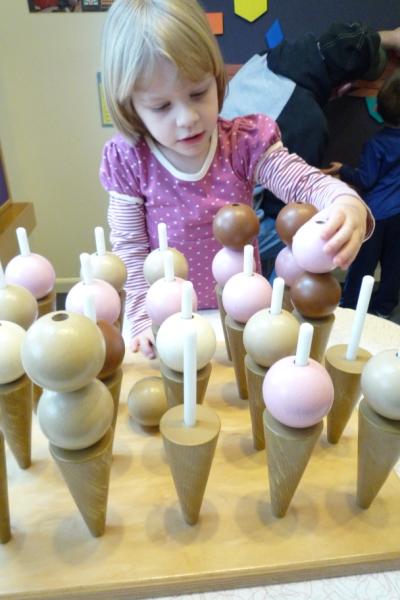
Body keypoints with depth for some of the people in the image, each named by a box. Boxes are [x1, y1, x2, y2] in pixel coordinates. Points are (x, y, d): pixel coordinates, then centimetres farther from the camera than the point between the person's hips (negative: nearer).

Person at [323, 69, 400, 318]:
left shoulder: (376, 144, -16)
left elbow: (365, 181, -14)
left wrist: (343, 170, -2)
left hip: (377, 212, -5)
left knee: (363, 262, 5)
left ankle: (350, 305, 16)